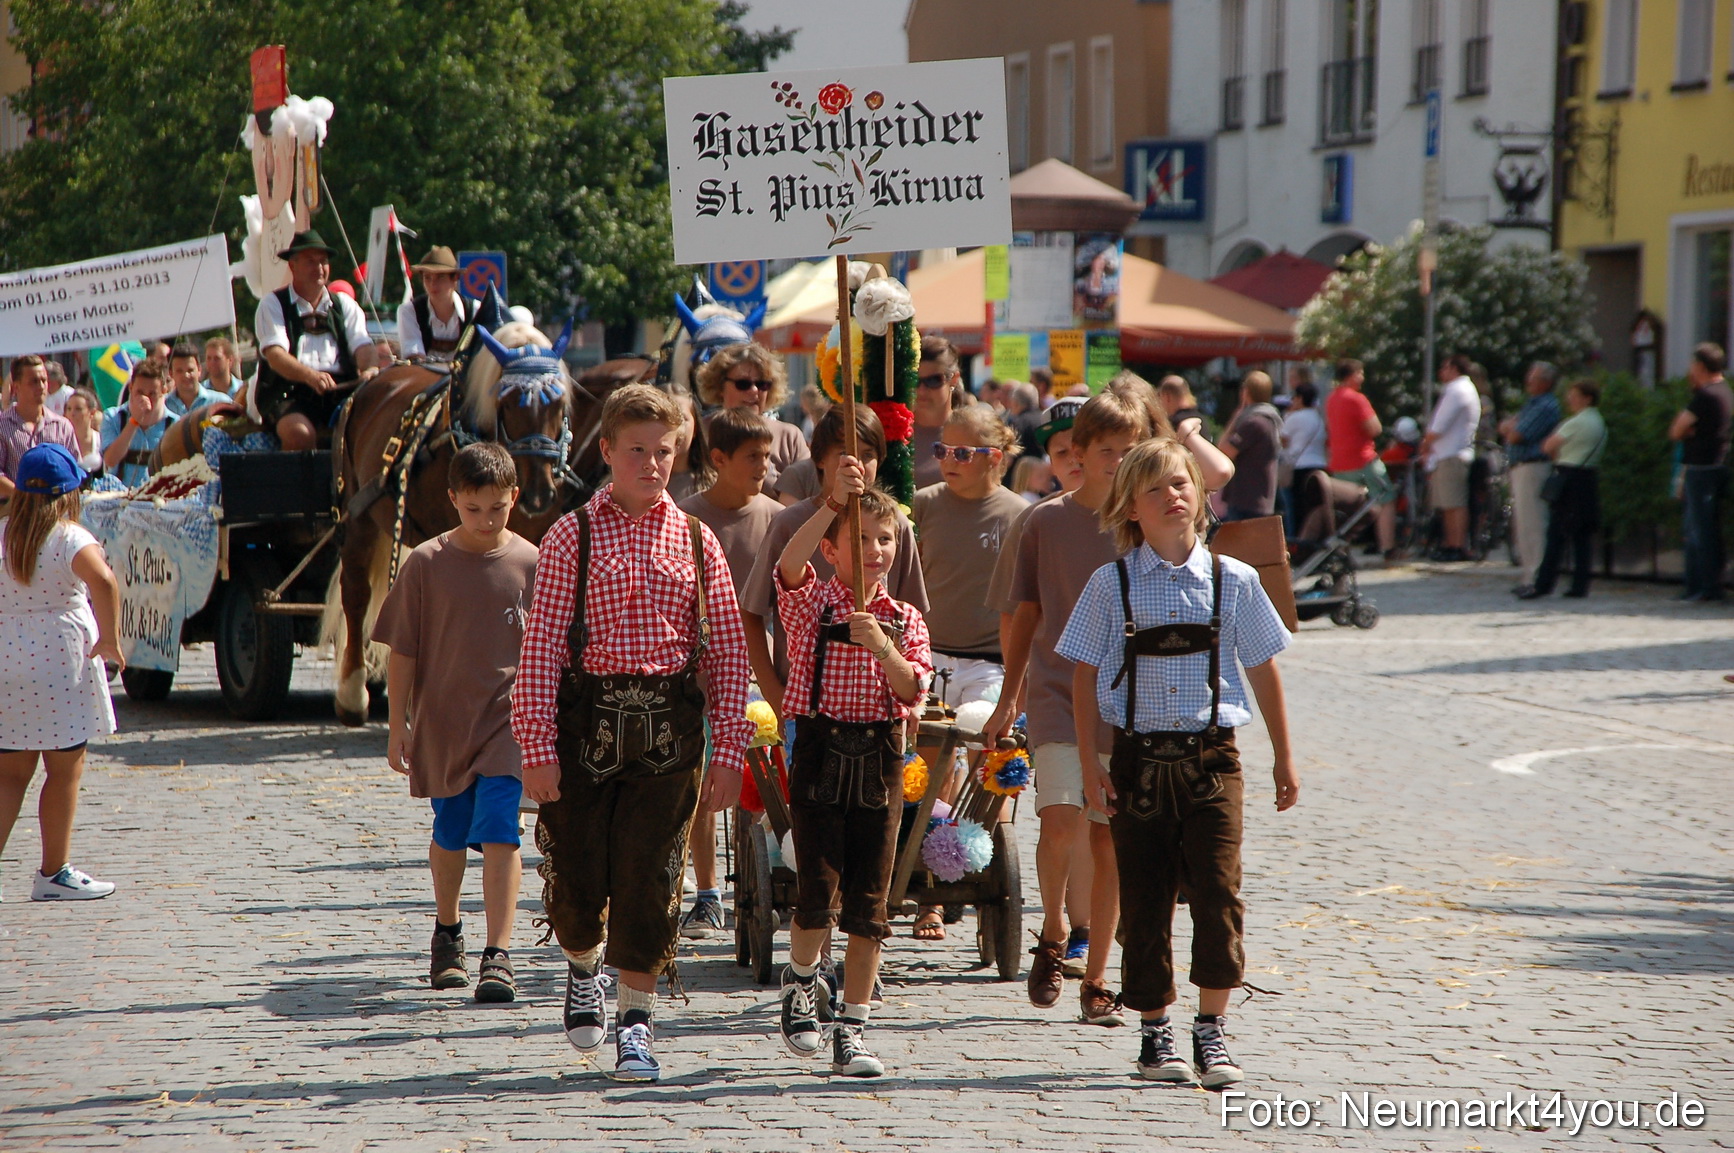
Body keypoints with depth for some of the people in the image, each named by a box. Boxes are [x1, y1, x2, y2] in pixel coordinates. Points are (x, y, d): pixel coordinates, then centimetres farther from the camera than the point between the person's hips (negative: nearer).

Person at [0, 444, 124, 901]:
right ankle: (54, 873, 10)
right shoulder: (71, 538, -10)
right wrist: (110, 639, -19)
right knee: (64, 769, 6)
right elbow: (103, 580, -28)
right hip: (61, 663, -5)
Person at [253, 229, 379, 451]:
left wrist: (369, 369, -19)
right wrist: (310, 376, -28)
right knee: (300, 432, -36)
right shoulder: (274, 304, 8)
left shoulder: (344, 305, 20)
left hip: (342, 390, 3)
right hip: (290, 393, -3)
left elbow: (363, 346, 6)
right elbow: (275, 355, -8)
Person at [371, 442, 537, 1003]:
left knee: (498, 833, -13)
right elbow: (402, 651, 0)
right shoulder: (426, 563, -4)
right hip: (441, 721, 1)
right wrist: (397, 725, 0)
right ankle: (447, 932, 40)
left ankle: (498, 956, -14)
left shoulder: (531, 564, -4)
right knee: (450, 835, 17)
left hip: (508, 721, -1)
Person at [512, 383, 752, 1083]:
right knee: (577, 877, 1)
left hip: (667, 728, 1)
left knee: (648, 879, -2)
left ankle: (636, 1024, 9)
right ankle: (584, 967, 34)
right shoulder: (572, 537, 1)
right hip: (585, 717, -1)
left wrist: (728, 750, 1)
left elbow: (728, 650, 8)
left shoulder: (696, 542, 7)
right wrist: (538, 746, -9)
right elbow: (541, 645, -3)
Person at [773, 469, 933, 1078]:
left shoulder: (904, 619, 9)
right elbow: (789, 563, -22)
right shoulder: (810, 603, 1)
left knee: (868, 903, 2)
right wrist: (834, 501, -30)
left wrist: (882, 646, -20)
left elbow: (912, 691, -4)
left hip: (880, 759, 3)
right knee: (820, 897, -11)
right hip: (820, 754, -3)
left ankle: (852, 1030, 9)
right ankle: (800, 978, 20)